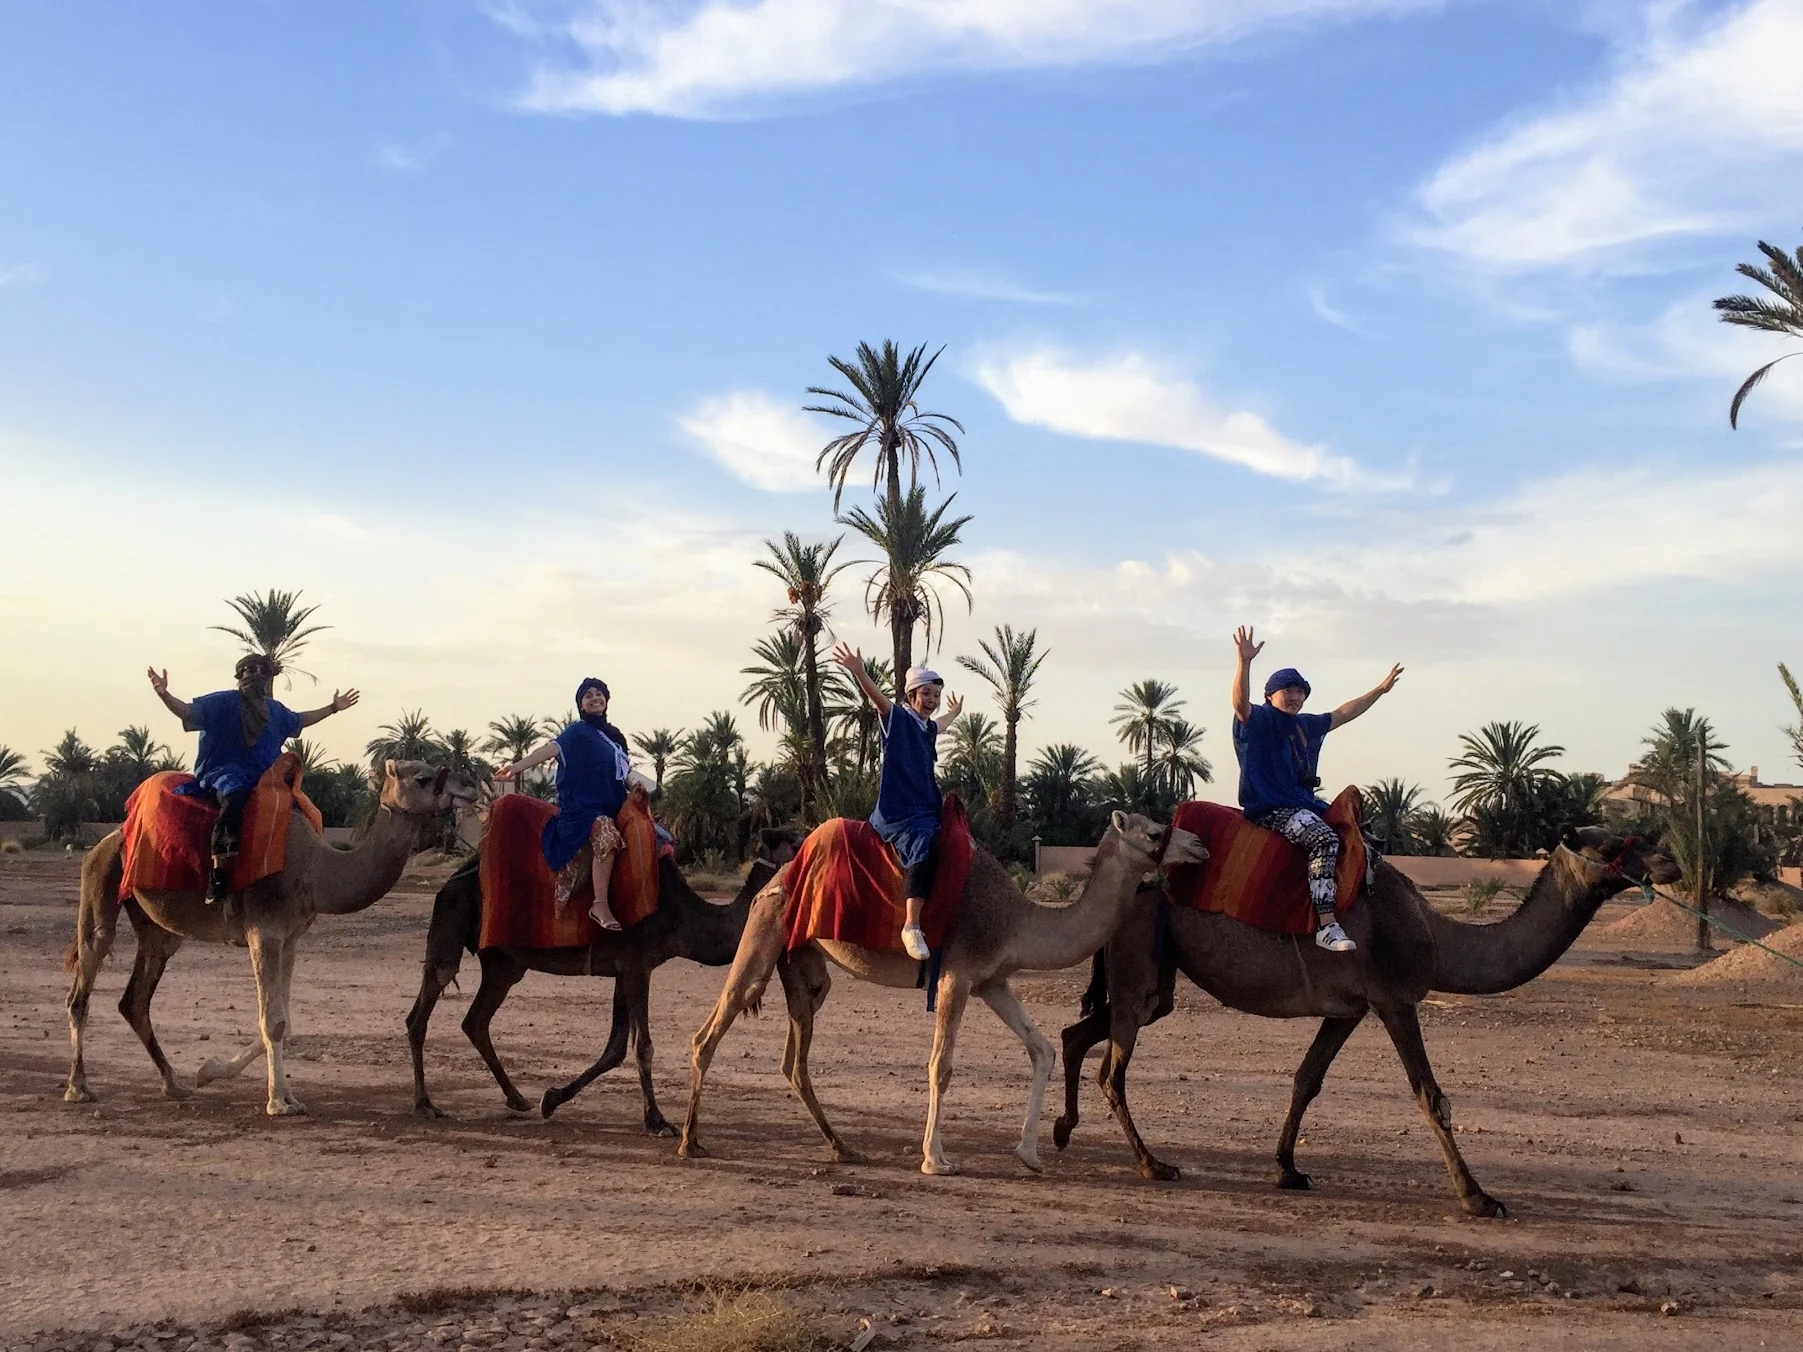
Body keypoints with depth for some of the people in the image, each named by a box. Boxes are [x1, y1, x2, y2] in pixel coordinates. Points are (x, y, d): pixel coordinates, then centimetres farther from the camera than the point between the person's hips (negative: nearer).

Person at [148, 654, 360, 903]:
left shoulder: (275, 709, 18)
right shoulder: (223, 702, -1)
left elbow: (299, 721, 37)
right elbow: (188, 712, -9)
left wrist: (333, 708, 40)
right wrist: (164, 695, -27)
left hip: (263, 777, 7)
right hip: (224, 771, -7)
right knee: (234, 796, -40)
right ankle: (218, 877, -41)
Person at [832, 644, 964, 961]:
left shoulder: (928, 727, 19)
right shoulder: (899, 718, -4)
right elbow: (879, 698, -25)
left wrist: (954, 711, 65)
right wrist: (859, 673, -43)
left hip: (926, 810, 10)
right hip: (899, 812, -10)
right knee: (926, 848, -35)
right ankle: (912, 926, -37)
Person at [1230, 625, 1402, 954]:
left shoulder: (1307, 726, 20)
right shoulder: (1258, 720, -3)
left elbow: (1343, 713, 32)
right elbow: (1240, 702, -24)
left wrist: (1380, 689, 33)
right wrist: (1245, 661, -39)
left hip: (1304, 804, 9)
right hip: (1270, 810, -9)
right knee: (1324, 839, -31)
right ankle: (1326, 926, -35)